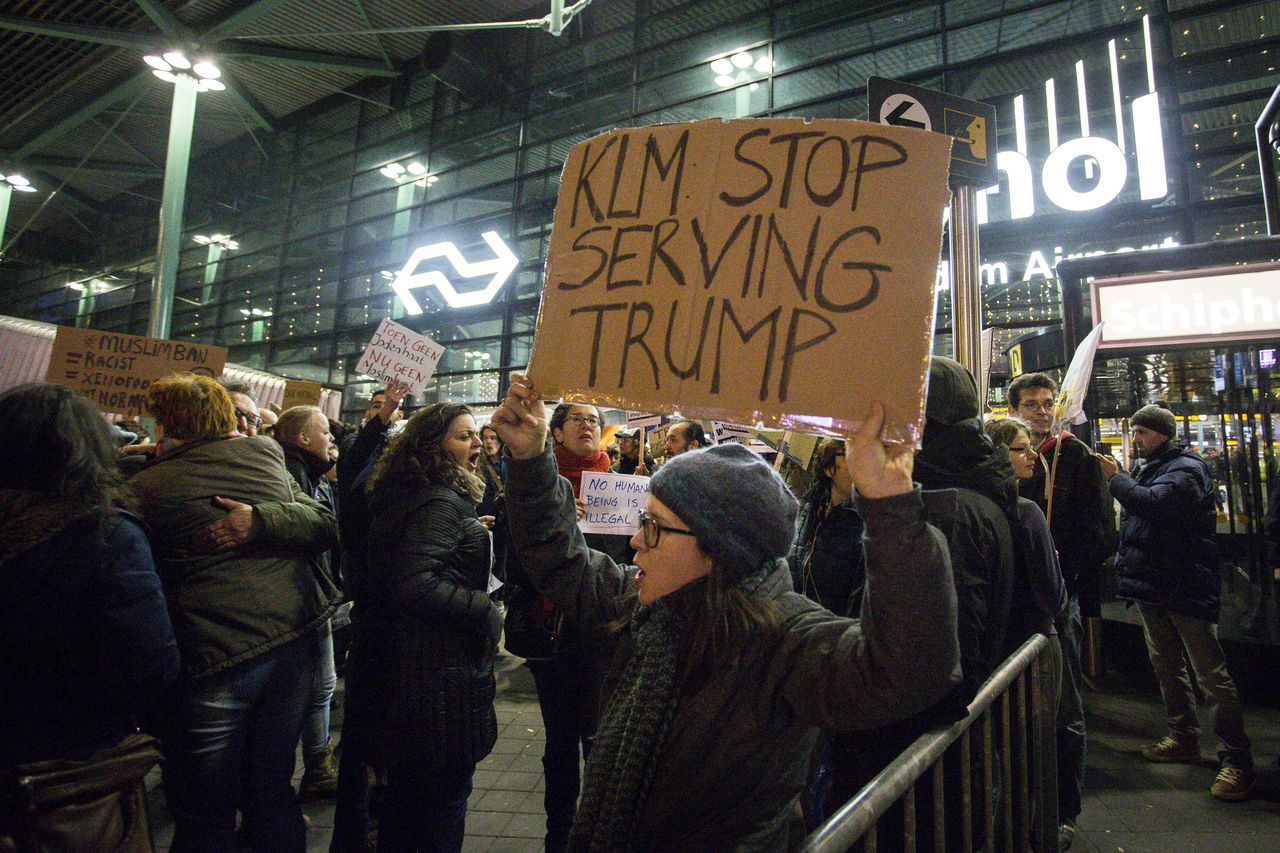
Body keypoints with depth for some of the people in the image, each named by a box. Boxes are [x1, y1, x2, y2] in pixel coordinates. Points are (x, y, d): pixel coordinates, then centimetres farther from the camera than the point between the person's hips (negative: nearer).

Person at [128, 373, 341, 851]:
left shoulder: (143, 489, -6)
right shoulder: (264, 457, 5)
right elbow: (329, 525, 2)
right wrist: (264, 520, -8)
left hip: (212, 661, -4)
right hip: (293, 645, 4)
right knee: (273, 794, 20)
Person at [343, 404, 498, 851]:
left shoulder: (402, 495, 11)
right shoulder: (440, 504, -21)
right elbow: (413, 584, -31)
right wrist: (486, 611, -21)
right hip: (440, 675, -10)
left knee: (405, 787, 23)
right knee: (446, 792, 7)